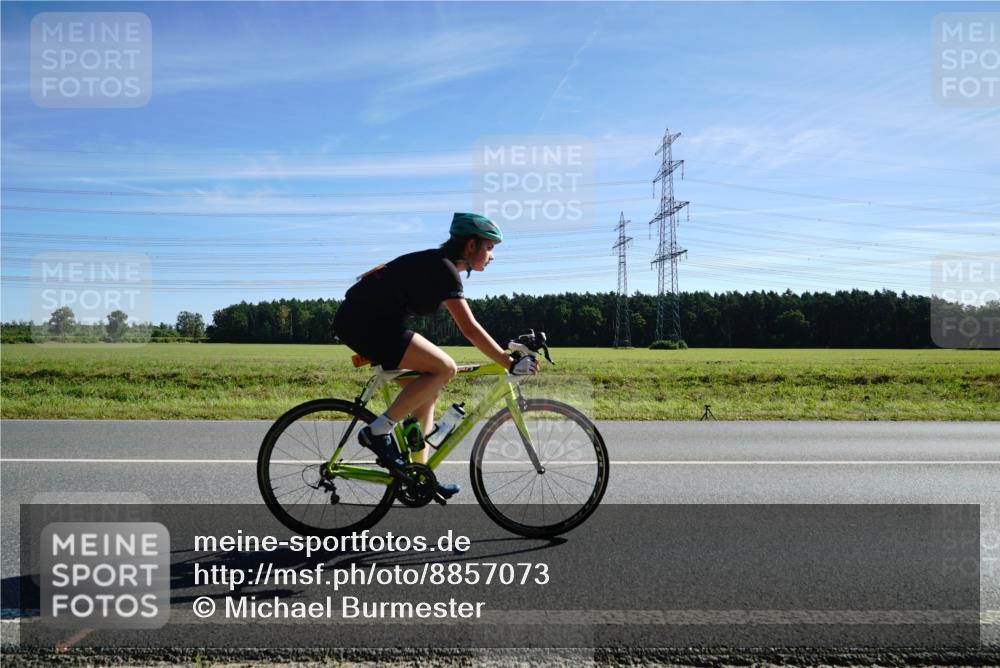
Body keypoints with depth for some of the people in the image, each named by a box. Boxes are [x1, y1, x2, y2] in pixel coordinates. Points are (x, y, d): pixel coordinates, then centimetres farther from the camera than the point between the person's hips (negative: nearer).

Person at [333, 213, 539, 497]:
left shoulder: (435, 263, 16)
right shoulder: (444, 268, -13)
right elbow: (470, 329, -19)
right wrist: (510, 364, -17)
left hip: (358, 321, 10)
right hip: (366, 322, -10)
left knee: (427, 392, 11)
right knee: (445, 368, -16)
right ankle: (378, 432, -10)